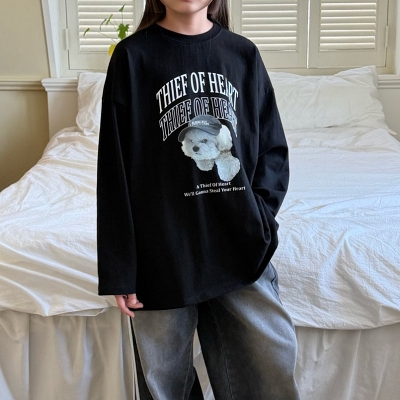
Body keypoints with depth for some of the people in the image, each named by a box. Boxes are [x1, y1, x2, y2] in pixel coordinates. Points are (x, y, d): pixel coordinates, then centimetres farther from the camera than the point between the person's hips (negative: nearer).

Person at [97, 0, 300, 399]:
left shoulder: (243, 54, 6)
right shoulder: (133, 56, -2)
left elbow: (273, 148, 11)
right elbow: (115, 169, -4)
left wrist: (259, 214, -6)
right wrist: (120, 269, -6)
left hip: (242, 251, 3)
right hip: (164, 255, -2)